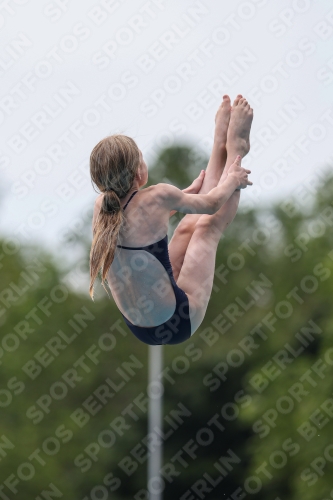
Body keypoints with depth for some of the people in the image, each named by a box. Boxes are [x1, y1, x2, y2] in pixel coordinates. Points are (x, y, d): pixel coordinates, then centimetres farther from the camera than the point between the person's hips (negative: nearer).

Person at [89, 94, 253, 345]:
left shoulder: (102, 205, -7)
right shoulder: (156, 197, -26)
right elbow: (211, 204, -8)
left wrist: (190, 191, 28)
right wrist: (232, 179, 13)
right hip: (176, 325, -6)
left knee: (187, 227, 18)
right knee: (207, 227, 11)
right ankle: (235, 147, 29)